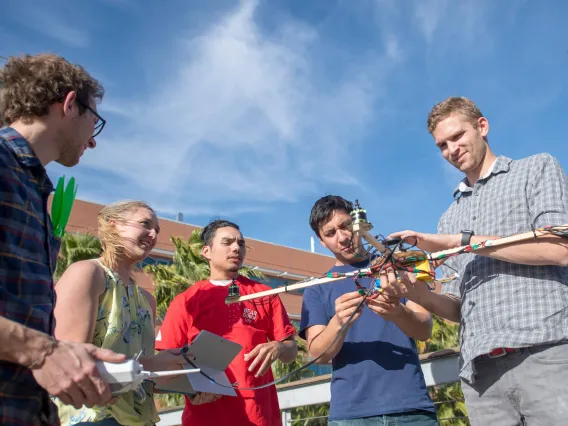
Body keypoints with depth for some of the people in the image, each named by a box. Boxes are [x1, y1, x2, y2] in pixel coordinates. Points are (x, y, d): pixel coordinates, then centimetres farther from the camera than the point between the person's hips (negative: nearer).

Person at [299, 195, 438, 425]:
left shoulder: (396, 267, 9)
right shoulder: (317, 289, 8)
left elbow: (425, 329, -1)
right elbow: (318, 353, -3)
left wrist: (397, 313, -23)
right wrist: (338, 322, -24)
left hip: (412, 406, 0)